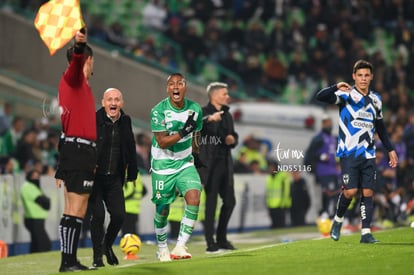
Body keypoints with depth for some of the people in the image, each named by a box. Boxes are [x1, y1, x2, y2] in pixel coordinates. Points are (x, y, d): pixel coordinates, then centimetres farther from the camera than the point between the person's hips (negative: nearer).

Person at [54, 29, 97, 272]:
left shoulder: (81, 84, 22)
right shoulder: (73, 79, -6)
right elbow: (76, 63, -30)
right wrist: (79, 46, -50)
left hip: (75, 149, 10)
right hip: (79, 150, -10)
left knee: (73, 210, 10)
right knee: (76, 210, -11)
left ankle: (69, 260, 12)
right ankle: (69, 261, -13)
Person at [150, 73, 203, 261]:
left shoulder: (195, 109, -3)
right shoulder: (159, 110, -14)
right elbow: (162, 142, -19)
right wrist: (182, 133, -30)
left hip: (185, 163, 3)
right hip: (163, 166, -3)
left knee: (194, 198, -21)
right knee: (162, 210, 5)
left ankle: (180, 246, -16)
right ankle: (162, 249, 28)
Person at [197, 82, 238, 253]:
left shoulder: (226, 114, 16)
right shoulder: (203, 112, -6)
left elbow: (233, 135, 26)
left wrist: (233, 139, 2)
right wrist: (209, 119, -41)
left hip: (225, 163, 7)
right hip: (210, 164, -7)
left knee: (229, 201, 9)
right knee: (211, 202, -6)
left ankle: (221, 239, 22)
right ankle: (210, 243, -2)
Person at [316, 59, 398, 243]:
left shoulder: (376, 99, 14)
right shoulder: (346, 95, -3)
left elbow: (380, 127, 24)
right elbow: (320, 97, -18)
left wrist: (390, 149, 22)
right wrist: (336, 88, -34)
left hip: (368, 154, 4)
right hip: (349, 152, -4)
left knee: (367, 192, -3)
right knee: (350, 191, -12)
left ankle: (366, 232, -1)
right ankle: (338, 220, 14)